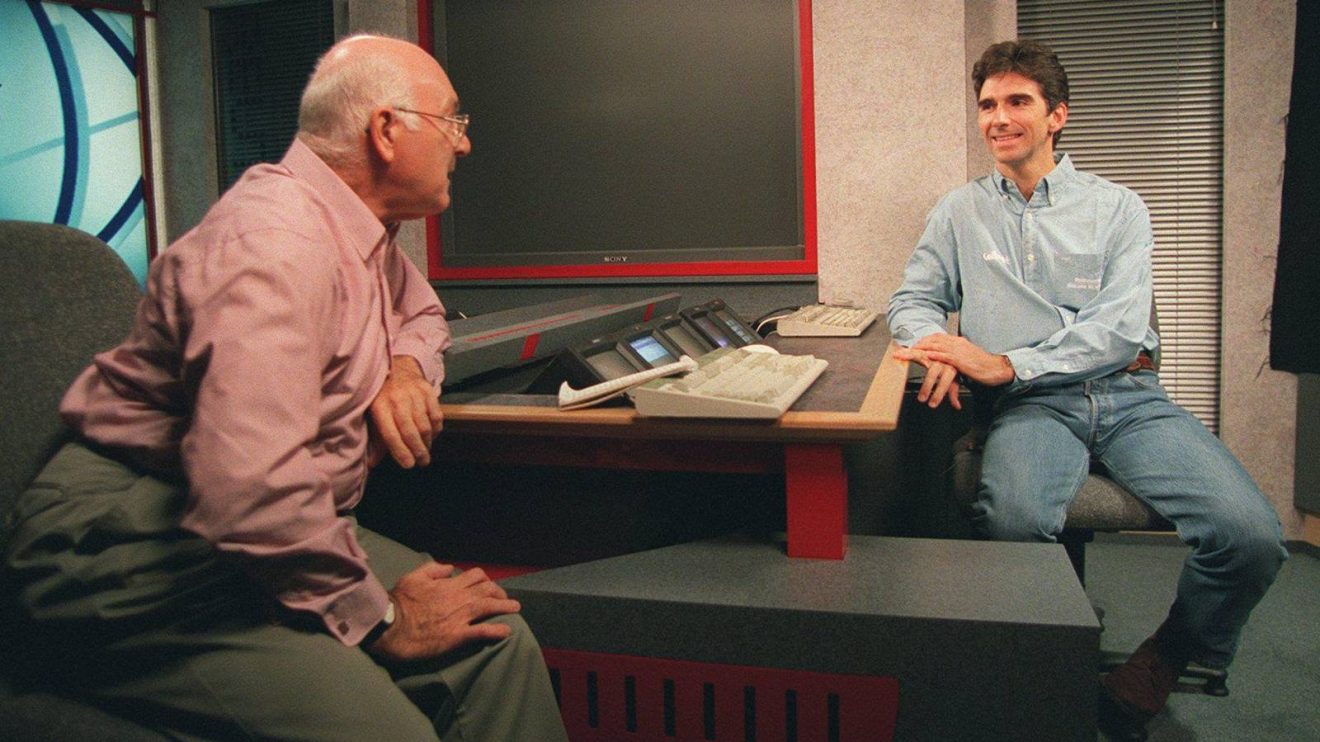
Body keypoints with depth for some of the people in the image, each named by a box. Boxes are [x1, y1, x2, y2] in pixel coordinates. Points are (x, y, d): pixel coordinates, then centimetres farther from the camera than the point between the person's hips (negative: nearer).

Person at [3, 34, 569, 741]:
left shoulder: (361, 232, 8)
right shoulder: (276, 239, -24)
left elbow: (422, 313, 30)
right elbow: (250, 488, -35)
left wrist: (405, 366, 5)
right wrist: (379, 619, -21)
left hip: (280, 533, 9)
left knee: (496, 642, -7)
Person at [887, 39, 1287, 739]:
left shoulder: (1116, 207, 11)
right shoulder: (959, 212, 17)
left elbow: (1121, 327, -2)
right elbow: (912, 301, 17)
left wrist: (1005, 363, -14)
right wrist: (939, 347, -8)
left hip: (1128, 396, 1)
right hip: (1031, 407, -1)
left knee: (1253, 536, -22)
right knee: (1012, 521, -36)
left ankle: (1161, 664, 8)